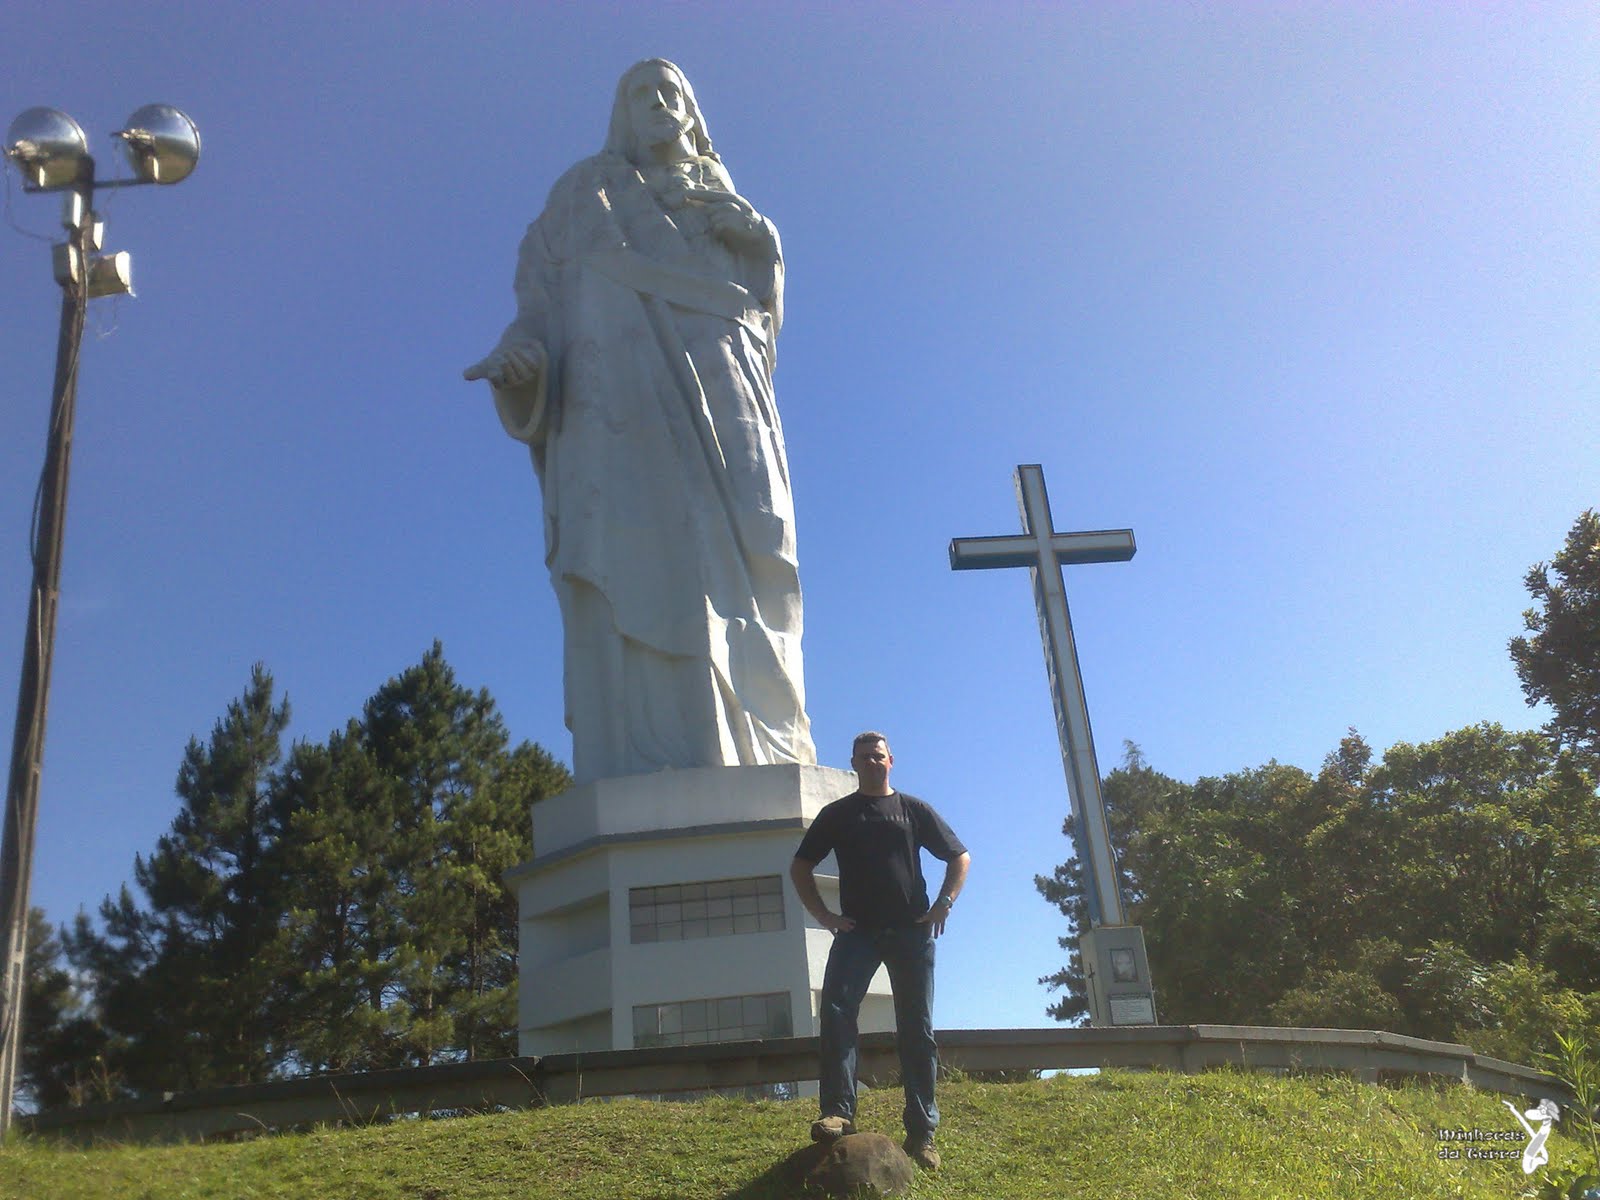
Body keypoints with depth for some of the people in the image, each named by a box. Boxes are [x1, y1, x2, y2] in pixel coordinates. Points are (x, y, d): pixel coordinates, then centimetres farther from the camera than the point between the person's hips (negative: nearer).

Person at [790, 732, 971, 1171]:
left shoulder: (913, 810, 12)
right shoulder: (837, 814, 13)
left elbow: (960, 857, 15)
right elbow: (800, 867, 15)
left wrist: (943, 905, 2)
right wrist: (823, 915, 3)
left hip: (911, 932, 0)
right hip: (857, 931, 0)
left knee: (917, 1030, 1)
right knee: (836, 1010, -22)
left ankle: (921, 1133, 6)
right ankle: (838, 1112, -25)